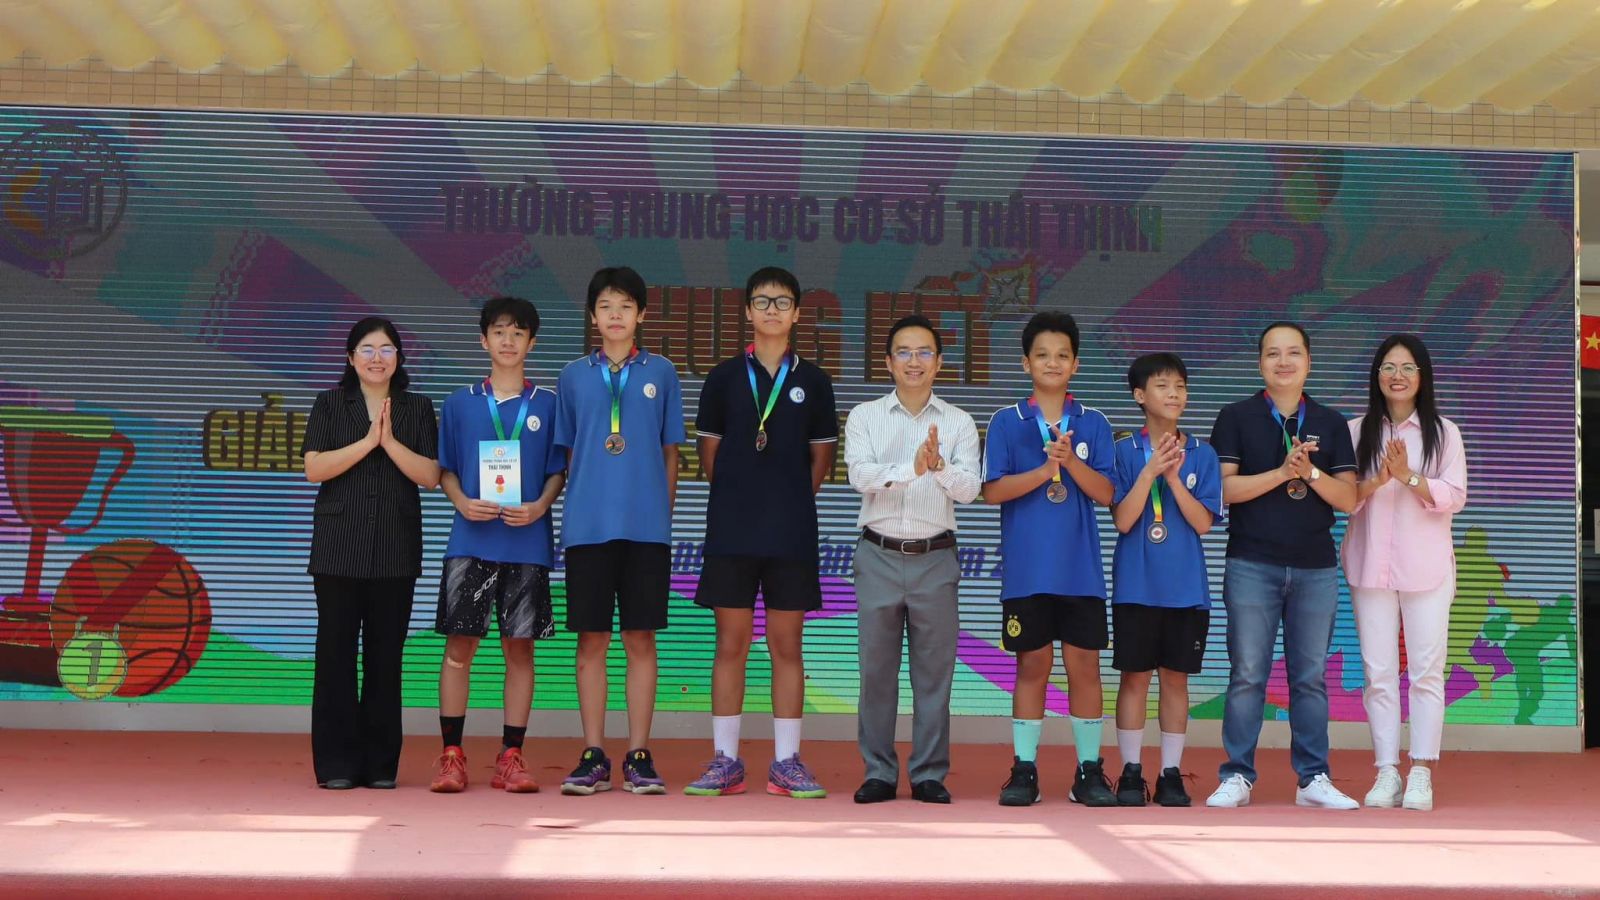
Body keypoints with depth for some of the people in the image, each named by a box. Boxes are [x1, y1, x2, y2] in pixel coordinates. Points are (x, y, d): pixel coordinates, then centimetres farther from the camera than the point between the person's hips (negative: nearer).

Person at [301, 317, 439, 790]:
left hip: (396, 549, 1)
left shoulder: (417, 409, 11)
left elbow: (430, 475, 1)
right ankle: (336, 764, 4)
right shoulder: (330, 404, 8)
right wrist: (367, 441, -11)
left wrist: (390, 442, -11)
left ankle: (381, 764, 10)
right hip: (338, 546, -1)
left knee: (385, 654, 3)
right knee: (336, 652, -1)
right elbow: (313, 468, -5)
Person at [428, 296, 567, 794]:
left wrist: (538, 507, -11)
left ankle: (511, 757, 9)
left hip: (528, 543, 0)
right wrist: (462, 502, -8)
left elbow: (557, 471, 7)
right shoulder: (460, 402, 9)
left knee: (520, 646, 2)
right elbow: (444, 469, 11)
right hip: (471, 540, 0)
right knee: (459, 645, -2)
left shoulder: (547, 404, 8)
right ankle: (451, 755, 6)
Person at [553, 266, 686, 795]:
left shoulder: (661, 373, 8)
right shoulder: (574, 376, 10)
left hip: (647, 527, -1)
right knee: (591, 641, 3)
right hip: (587, 526, 1)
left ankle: (639, 757, 8)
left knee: (641, 640, 2)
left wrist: (663, 513, 5)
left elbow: (670, 452, 10)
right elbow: (565, 454, 13)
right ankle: (593, 757, 10)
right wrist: (571, 512, 6)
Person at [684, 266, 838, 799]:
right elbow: (709, 455, 10)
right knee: (731, 644, 2)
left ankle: (786, 763, 10)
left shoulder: (812, 382, 7)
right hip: (730, 532, 0)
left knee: (787, 645, 4)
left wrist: (790, 503, 5)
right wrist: (740, 499, 6)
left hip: (792, 535, 0)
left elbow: (821, 460, 11)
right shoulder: (724, 379, 6)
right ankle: (725, 761, 9)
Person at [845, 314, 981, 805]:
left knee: (935, 669, 4)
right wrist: (911, 467, -30)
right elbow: (860, 475, -13)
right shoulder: (865, 416, 4)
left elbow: (968, 489, -7)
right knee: (876, 667, 3)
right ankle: (879, 772, 12)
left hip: (935, 558, 0)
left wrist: (939, 465, -27)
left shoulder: (958, 423, 6)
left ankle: (930, 774, 12)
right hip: (879, 556, 0)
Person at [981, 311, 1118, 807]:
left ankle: (1089, 771, 11)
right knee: (1032, 666, 4)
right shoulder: (1007, 422, 4)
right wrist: (1045, 469, -16)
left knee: (1084, 667, 3)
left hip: (1081, 569, 1)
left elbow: (1105, 492, -2)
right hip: (1026, 569, -1)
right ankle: (1024, 770, 12)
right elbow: (993, 490, -5)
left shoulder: (1093, 424, 7)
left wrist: (1070, 461, -17)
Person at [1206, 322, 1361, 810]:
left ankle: (1313, 778, 13)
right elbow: (1225, 488, -6)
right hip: (1252, 564, -2)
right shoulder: (1236, 417, 4)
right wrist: (1282, 473, -16)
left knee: (1310, 676, 6)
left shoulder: (1331, 423, 11)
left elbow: (1349, 498, 5)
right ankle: (1237, 776, 6)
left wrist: (1311, 473, -13)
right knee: (1247, 674, -1)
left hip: (1316, 567, 2)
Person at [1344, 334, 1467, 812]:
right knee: (1379, 672, 2)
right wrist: (1376, 481, -17)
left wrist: (1408, 477, -18)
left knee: (1427, 672, -1)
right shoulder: (1357, 432, 7)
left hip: (1426, 567, -1)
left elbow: (1454, 496, -4)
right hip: (1371, 566, 1)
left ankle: (1421, 772, 3)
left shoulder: (1444, 432, 4)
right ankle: (1386, 772, 6)